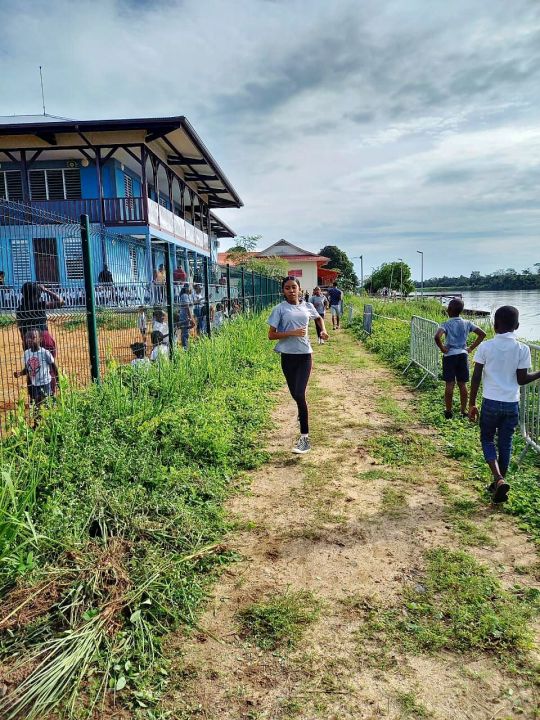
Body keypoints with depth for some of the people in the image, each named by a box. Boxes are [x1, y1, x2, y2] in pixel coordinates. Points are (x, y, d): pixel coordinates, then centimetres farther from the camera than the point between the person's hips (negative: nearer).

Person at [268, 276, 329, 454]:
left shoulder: (307, 306, 6)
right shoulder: (280, 309, -3)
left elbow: (319, 318, 28)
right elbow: (271, 335, -6)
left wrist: (323, 330, 9)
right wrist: (293, 333, -17)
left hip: (304, 355, 0)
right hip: (288, 356, 0)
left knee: (300, 395, -12)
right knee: (295, 395, 11)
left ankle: (304, 438, -6)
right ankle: (304, 430, 37)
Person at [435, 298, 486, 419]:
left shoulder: (446, 324, -11)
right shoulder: (467, 323, 1)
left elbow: (437, 336, -29)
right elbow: (482, 334, 1)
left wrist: (442, 349, -14)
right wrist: (471, 347, 4)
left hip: (450, 356, -3)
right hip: (463, 355, 3)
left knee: (449, 384, 3)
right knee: (462, 384, 9)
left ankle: (448, 411, 10)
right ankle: (464, 411, 15)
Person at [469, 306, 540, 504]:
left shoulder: (485, 347, -7)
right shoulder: (522, 349, -6)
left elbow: (476, 377, -6)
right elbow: (522, 379, -4)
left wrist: (472, 404, 3)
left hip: (491, 402, -1)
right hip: (512, 404, 1)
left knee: (487, 439, 15)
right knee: (505, 444, 15)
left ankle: (499, 480, -5)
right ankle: (499, 483, 24)